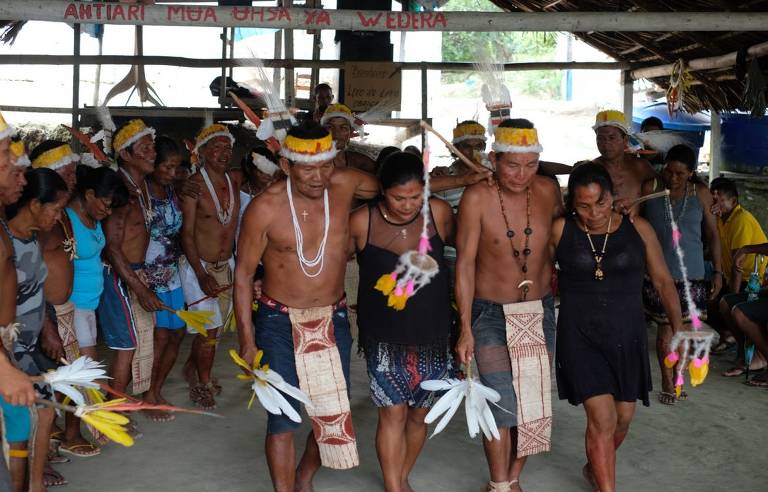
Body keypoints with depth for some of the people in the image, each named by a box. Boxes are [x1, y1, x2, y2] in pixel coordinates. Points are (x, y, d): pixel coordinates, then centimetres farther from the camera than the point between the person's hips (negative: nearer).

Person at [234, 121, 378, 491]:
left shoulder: (345, 184, -9)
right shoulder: (265, 208, -17)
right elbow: (244, 272, -9)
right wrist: (246, 339, -9)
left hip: (333, 318, 4)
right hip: (280, 321, -3)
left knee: (335, 409, 13)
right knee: (283, 415, -1)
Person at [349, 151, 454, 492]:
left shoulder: (439, 213, -8)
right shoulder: (362, 222, -11)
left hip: (432, 336, 2)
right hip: (385, 339, -2)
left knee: (419, 414, 13)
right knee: (393, 413, -4)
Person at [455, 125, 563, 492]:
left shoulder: (547, 191, -7)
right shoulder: (477, 198, -17)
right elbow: (465, 263, -13)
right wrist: (465, 329, -13)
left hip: (540, 310, 4)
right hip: (491, 313, -4)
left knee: (534, 402, 9)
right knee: (502, 404, -11)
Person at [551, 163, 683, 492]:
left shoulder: (638, 230, -1)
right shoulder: (561, 230, -6)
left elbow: (663, 281, 4)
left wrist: (678, 330, -1)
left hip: (627, 335, 3)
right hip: (581, 335, -3)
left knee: (623, 417, 12)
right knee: (602, 418, -12)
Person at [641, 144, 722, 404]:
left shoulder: (700, 193, 2)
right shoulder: (650, 189, -3)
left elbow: (712, 233, 6)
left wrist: (718, 271, 4)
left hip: (690, 273, 1)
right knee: (665, 327, 2)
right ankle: (667, 382, 14)